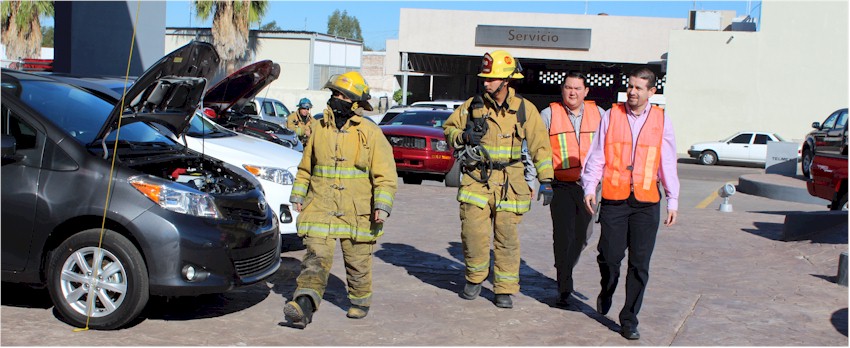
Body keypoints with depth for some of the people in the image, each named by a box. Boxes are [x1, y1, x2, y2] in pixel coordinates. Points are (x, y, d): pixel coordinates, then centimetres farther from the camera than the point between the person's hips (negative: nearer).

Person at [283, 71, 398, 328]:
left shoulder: (370, 134, -4)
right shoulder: (320, 129, 8)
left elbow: (386, 175, -5)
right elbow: (305, 167, 19)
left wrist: (382, 206, -14)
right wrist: (298, 196, 15)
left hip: (357, 213, -2)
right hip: (320, 208, 2)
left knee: (357, 263, 11)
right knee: (316, 259, -11)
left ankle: (361, 301, 33)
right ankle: (304, 306, -20)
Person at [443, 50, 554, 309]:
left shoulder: (525, 109, 1)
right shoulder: (473, 105, 4)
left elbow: (540, 146, 2)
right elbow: (448, 128, 15)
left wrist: (546, 180, -3)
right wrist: (463, 137, -8)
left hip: (509, 183, -1)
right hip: (476, 179, 1)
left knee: (507, 238, 1)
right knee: (473, 233, -5)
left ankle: (505, 290, 13)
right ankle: (474, 279, 19)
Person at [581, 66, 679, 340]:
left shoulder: (661, 120, 7)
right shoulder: (611, 116, 5)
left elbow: (668, 163, 10)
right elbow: (596, 155, 7)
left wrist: (672, 201, 8)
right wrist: (590, 187, -3)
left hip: (646, 202, 1)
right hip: (614, 199, 0)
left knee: (640, 264, 0)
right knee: (609, 256, 0)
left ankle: (629, 320, 11)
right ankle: (606, 293, 33)